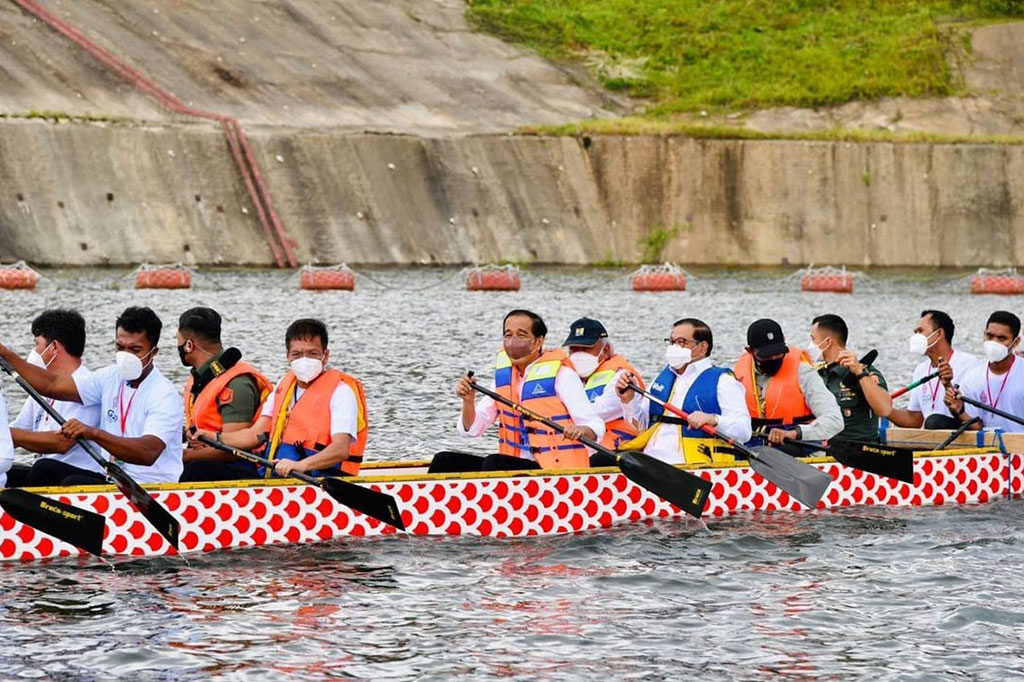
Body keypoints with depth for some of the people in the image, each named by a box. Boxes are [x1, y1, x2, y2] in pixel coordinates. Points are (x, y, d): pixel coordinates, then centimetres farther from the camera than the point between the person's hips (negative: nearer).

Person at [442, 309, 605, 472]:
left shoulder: (561, 374, -7)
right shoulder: (503, 374, 11)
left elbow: (596, 427, -13)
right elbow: (473, 428, 10)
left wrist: (581, 431, -36)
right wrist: (468, 401, -10)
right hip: (514, 464, 6)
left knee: (493, 463, -31)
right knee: (445, 460, -9)